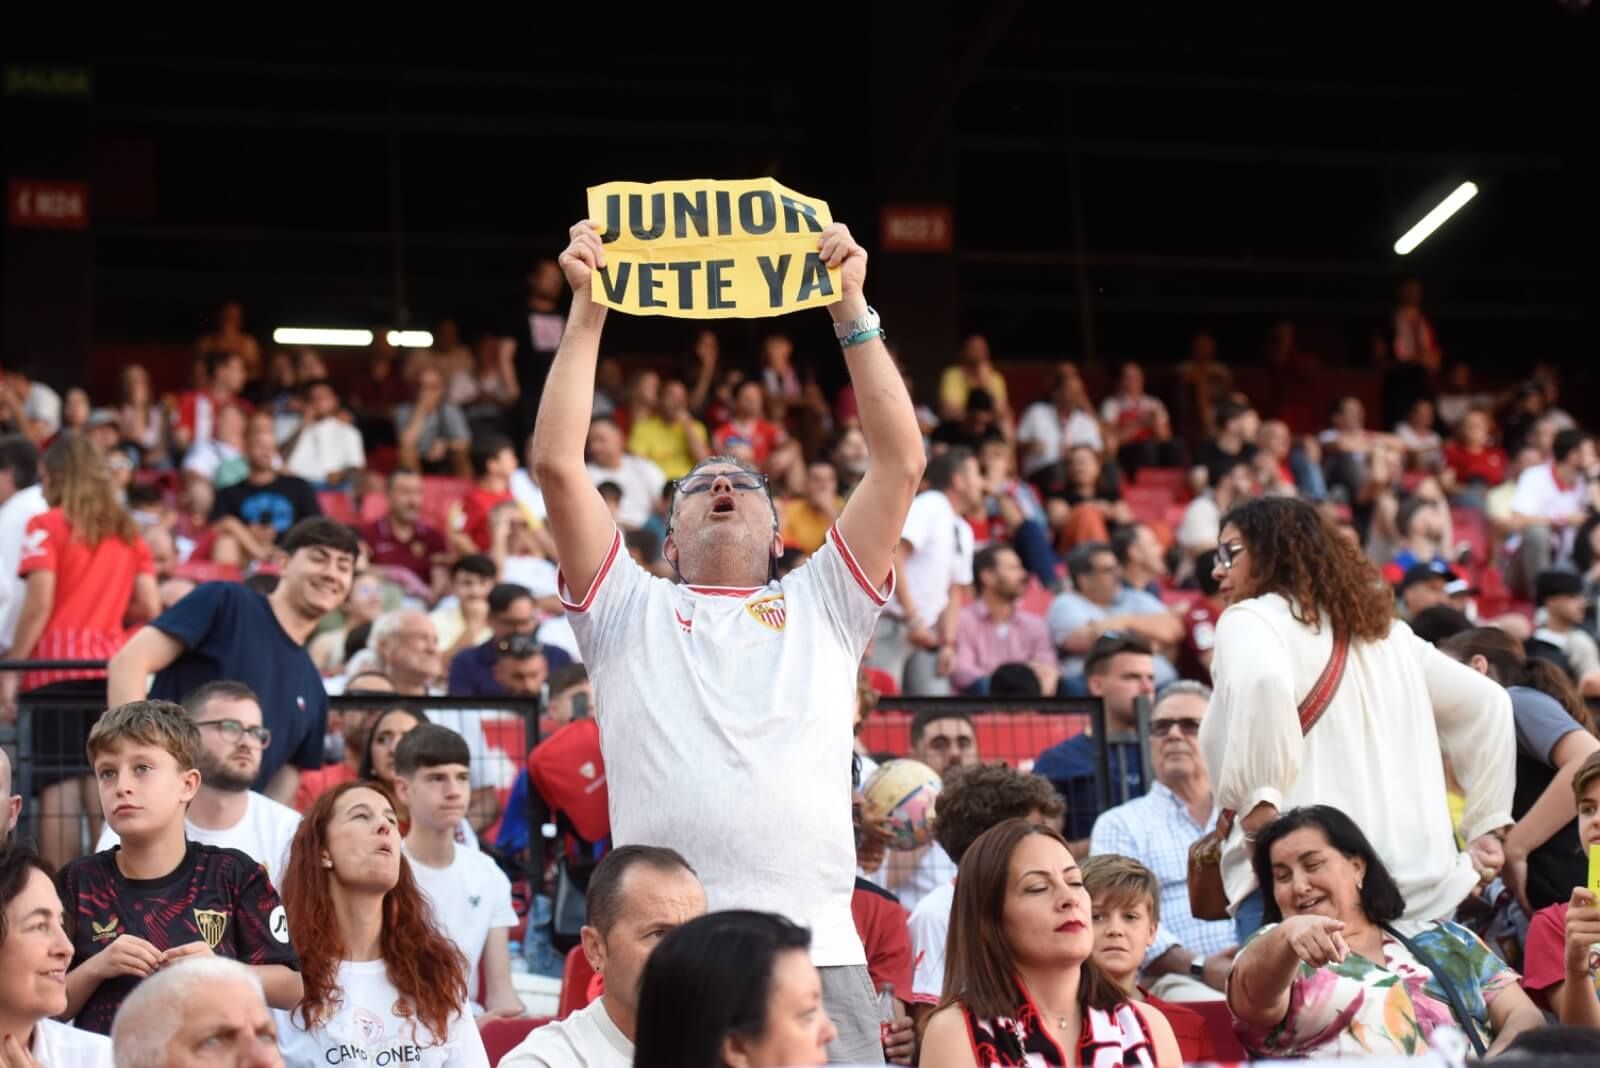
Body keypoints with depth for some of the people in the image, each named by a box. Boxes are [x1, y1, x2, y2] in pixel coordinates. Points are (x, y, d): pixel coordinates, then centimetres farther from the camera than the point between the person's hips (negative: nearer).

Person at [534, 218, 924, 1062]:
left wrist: (850, 307, 13)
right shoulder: (630, 611, 18)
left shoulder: (821, 605, 20)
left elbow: (900, 462, 12)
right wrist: (586, 309, 10)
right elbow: (557, 463, 8)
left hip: (817, 950, 1)